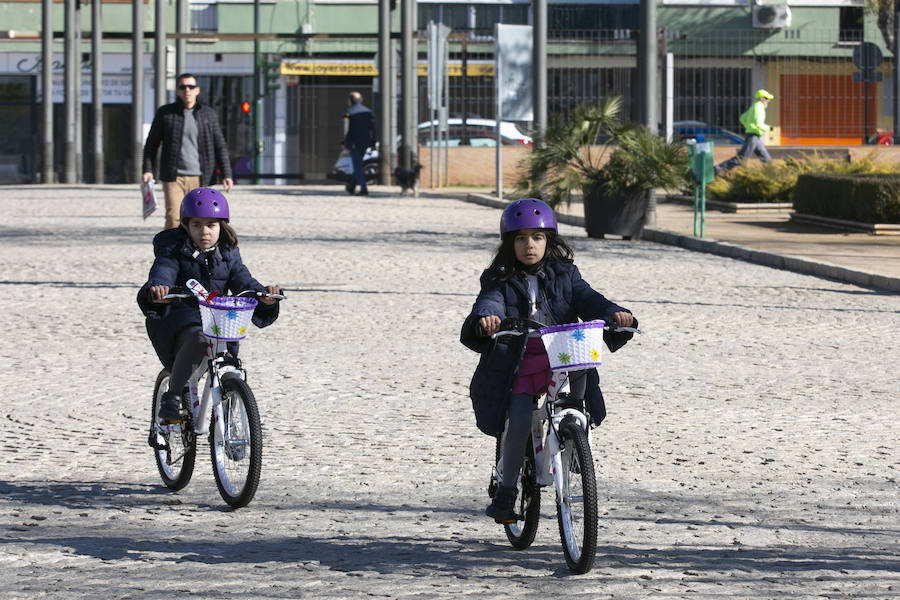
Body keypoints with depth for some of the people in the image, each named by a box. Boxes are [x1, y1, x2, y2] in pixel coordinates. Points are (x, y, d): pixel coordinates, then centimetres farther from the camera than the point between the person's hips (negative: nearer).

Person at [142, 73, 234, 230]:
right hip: (174, 178, -1)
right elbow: (152, 143, 10)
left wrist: (226, 174, -2)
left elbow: (220, 146, 8)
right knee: (173, 218, -16)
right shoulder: (165, 113, 5)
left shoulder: (209, 114, 7)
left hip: (199, 179, 2)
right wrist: (148, 169, -3)